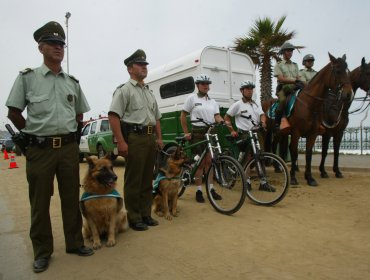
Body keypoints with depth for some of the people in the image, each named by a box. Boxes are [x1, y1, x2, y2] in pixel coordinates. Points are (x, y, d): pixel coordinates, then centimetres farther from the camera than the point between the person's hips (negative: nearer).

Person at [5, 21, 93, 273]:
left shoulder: (73, 82, 10)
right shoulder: (27, 78, 0)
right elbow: (13, 112, 2)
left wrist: (69, 133, 12)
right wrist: (34, 133, 4)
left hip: (69, 147, 3)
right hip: (40, 149, -3)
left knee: (72, 198, 10)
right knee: (40, 202, 6)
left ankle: (75, 243, 26)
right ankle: (42, 252, 21)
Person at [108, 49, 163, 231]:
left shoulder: (149, 92, 21)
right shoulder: (124, 90, -3)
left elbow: (156, 117, 24)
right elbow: (113, 116, -13)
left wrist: (159, 138, 15)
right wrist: (121, 141, -20)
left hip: (150, 138, 8)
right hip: (134, 138, -8)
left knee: (147, 179, 12)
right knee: (133, 180, -1)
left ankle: (146, 214, 24)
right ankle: (134, 218, 9)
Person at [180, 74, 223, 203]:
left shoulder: (212, 101, 14)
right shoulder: (192, 98, 0)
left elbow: (217, 116, 2)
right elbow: (183, 116, 1)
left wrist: (224, 122, -20)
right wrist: (186, 133, -5)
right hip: (197, 133, -4)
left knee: (209, 162, 6)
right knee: (200, 163, -1)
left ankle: (211, 189, 16)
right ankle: (199, 191, 9)